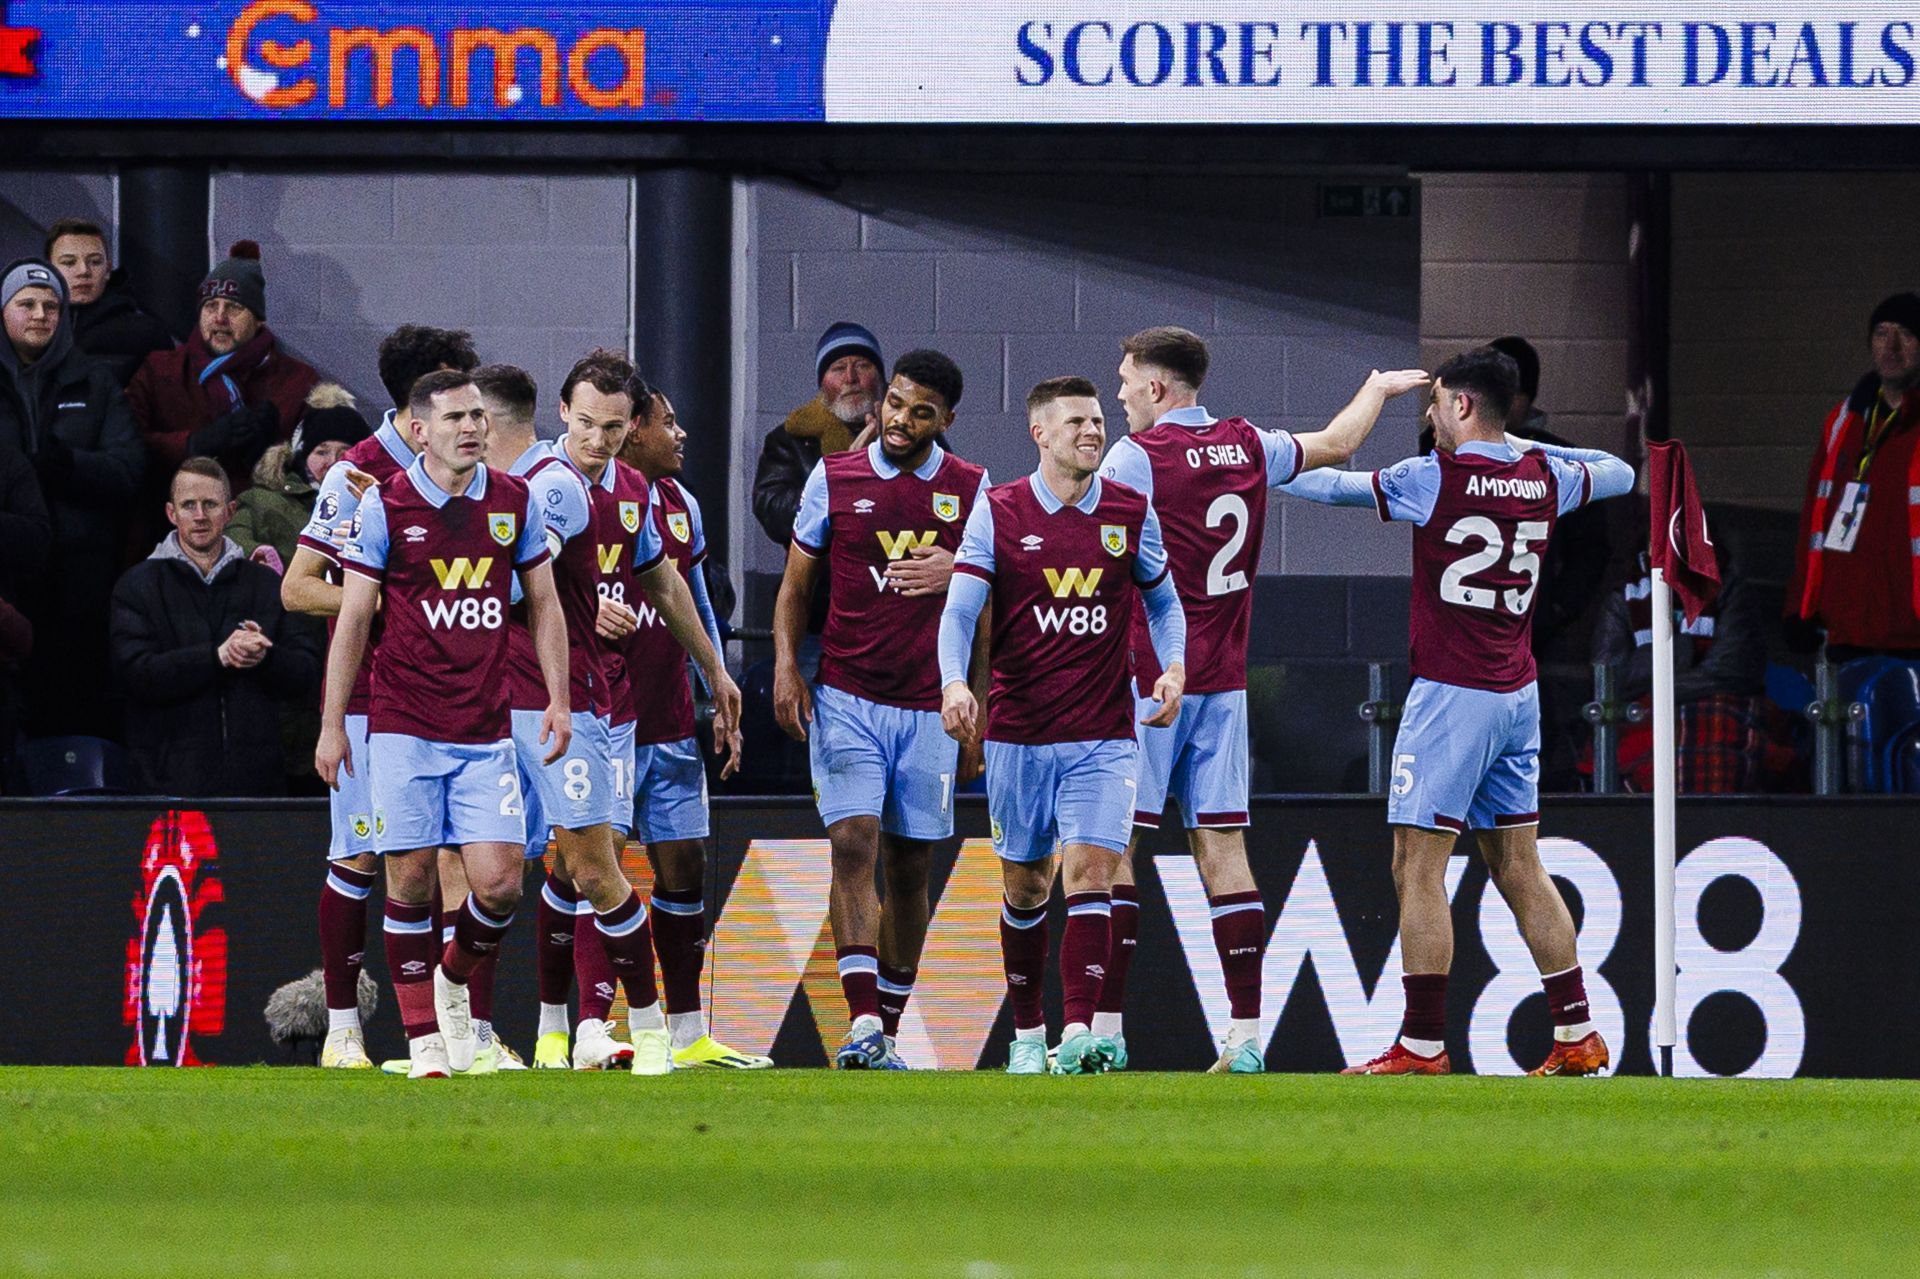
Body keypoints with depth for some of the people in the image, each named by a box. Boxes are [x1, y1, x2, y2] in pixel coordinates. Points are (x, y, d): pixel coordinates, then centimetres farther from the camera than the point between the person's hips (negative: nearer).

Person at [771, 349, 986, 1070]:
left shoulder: (971, 490, 4)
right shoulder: (834, 480, 4)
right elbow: (796, 584, 9)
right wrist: (786, 665, -4)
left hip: (930, 708, 1)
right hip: (846, 699, -1)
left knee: (908, 867, 5)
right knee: (853, 843, -16)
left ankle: (888, 1031, 14)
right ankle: (864, 1022, -22)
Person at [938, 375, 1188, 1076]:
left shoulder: (1132, 513, 4)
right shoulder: (996, 512, -2)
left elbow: (1163, 601, 18)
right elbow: (960, 609, -8)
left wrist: (1173, 668, 0)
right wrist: (954, 682, -26)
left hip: (1103, 737, 0)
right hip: (1018, 732, 0)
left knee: (1088, 871, -15)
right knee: (1025, 886, 10)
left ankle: (1078, 1033, -22)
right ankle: (1027, 1034, 25)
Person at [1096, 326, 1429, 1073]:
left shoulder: (1139, 456, -9)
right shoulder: (1248, 449, 8)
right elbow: (1337, 444, 25)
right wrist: (1380, 389, 43)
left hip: (1146, 678, -6)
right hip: (1223, 682, 6)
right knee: (1222, 846, 4)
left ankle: (1105, 1024, -8)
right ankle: (1246, 1033, 0)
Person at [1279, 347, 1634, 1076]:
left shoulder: (1433, 478, -11)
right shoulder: (1545, 478, 5)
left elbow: (1331, 486, -1)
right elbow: (1619, 473, 26)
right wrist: (1522, 444, 29)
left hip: (1451, 695, -7)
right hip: (1517, 695, 7)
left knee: (1418, 867, -4)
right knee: (1518, 867, 11)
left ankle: (1423, 1045, -8)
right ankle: (1577, 1036, 10)